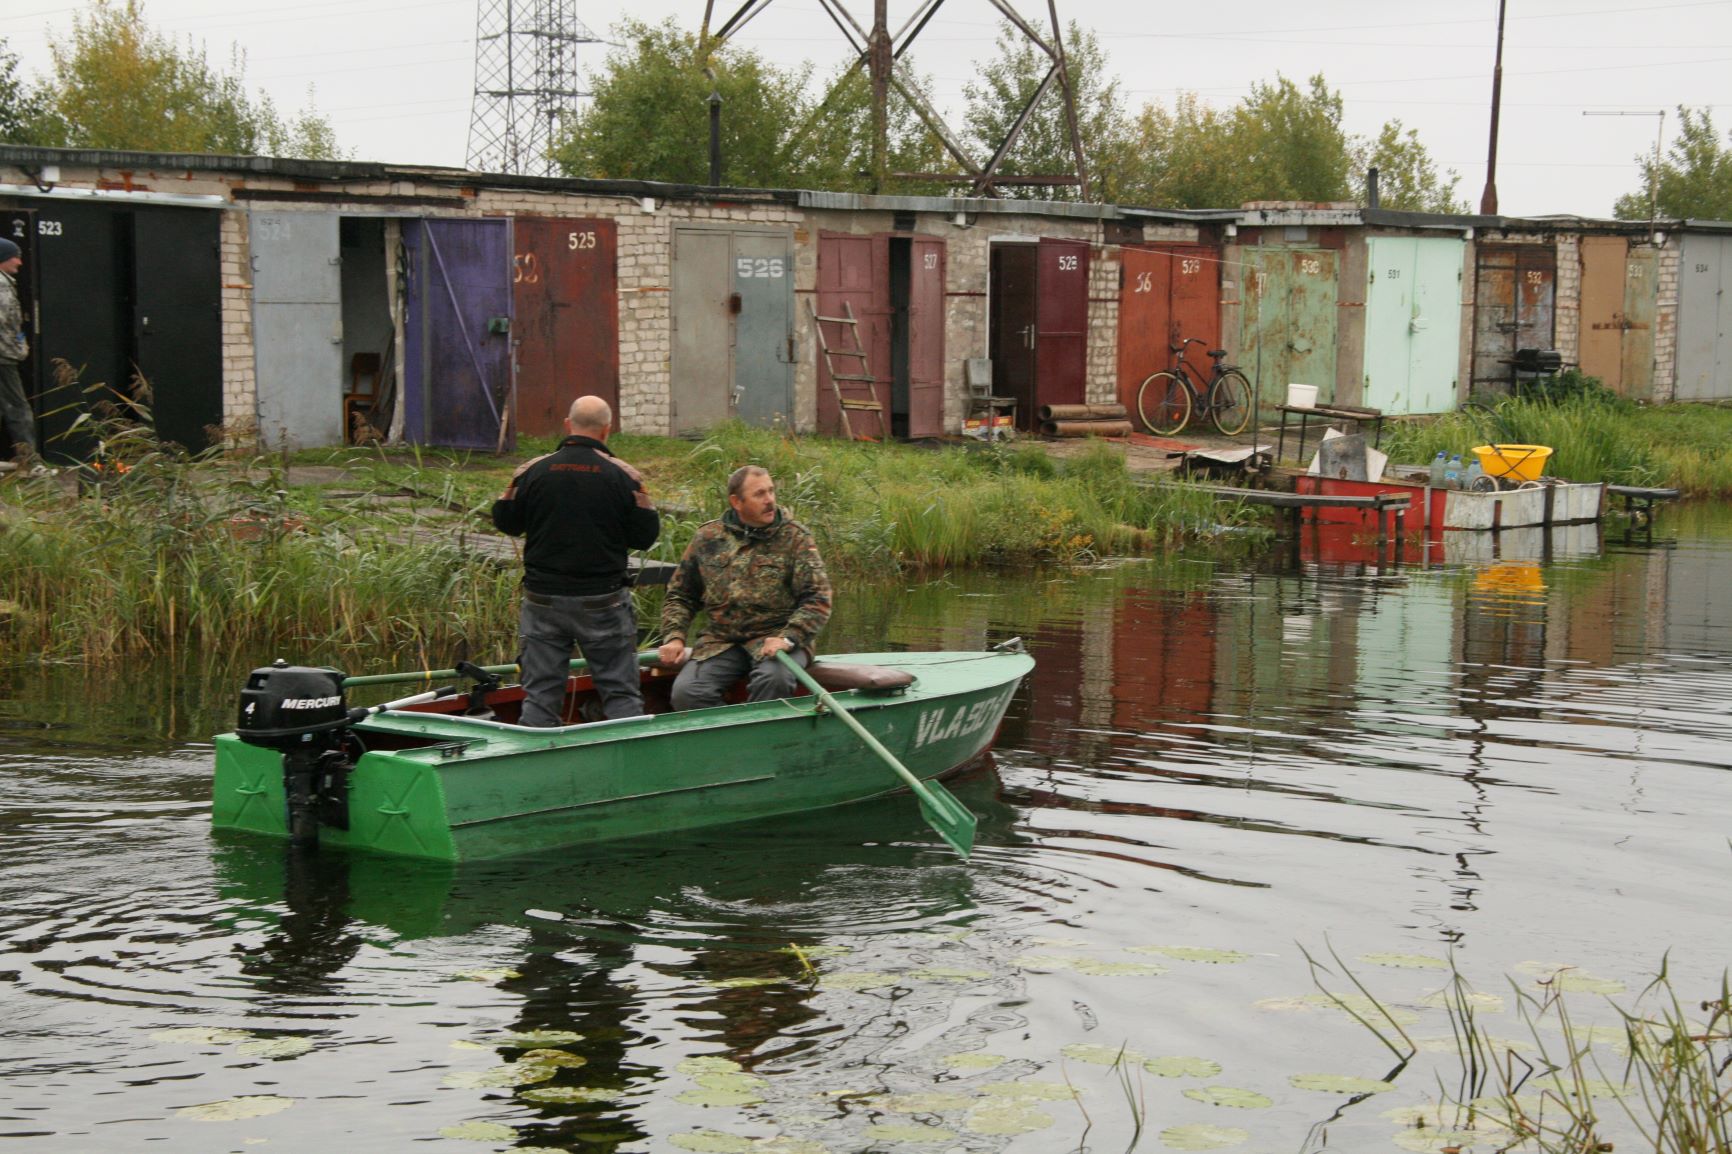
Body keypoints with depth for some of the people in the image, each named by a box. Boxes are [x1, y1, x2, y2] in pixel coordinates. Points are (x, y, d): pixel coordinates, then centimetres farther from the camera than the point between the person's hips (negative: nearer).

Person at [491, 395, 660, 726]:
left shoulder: (531, 471, -2)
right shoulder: (623, 476, -7)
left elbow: (506, 522, 6)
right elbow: (645, 536, -4)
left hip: (543, 600, 2)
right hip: (603, 603, -2)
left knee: (540, 693, 6)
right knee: (621, 693, 5)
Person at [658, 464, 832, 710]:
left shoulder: (795, 538, 3)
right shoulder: (707, 538, 11)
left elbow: (817, 599, -5)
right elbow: (680, 596, 20)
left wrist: (788, 638, -19)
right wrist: (674, 637, 3)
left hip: (775, 637, -2)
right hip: (719, 641, 2)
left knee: (773, 679, -35)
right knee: (686, 692, -25)